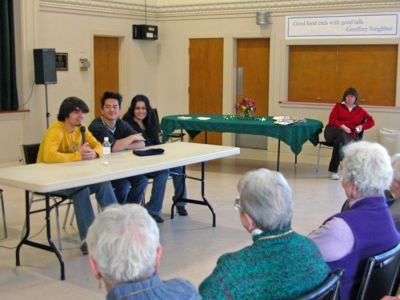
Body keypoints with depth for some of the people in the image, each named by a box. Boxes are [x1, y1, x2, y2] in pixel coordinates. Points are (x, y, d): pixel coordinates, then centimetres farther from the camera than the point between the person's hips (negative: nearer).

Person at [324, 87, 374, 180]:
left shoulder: (360, 110, 20)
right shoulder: (338, 106, 18)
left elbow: (371, 122, 16)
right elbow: (332, 120, 4)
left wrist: (362, 126, -4)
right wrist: (342, 126, -14)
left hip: (349, 135, 0)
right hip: (333, 131, 0)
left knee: (339, 141, -36)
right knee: (342, 134, -38)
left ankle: (333, 170, -34)